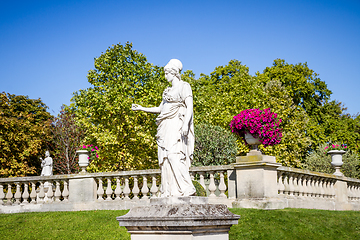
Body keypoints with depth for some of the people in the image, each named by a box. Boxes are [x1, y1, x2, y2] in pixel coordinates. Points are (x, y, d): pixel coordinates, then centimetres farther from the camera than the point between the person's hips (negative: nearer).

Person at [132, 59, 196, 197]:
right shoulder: (168, 91, 24)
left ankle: (186, 188, -21)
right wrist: (141, 108, 19)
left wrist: (185, 124, -23)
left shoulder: (184, 86, 1)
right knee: (165, 158, 0)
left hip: (176, 126, -8)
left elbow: (190, 107, -9)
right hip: (166, 127, 8)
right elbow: (160, 109, 27)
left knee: (174, 156, -21)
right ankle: (170, 191, 0)